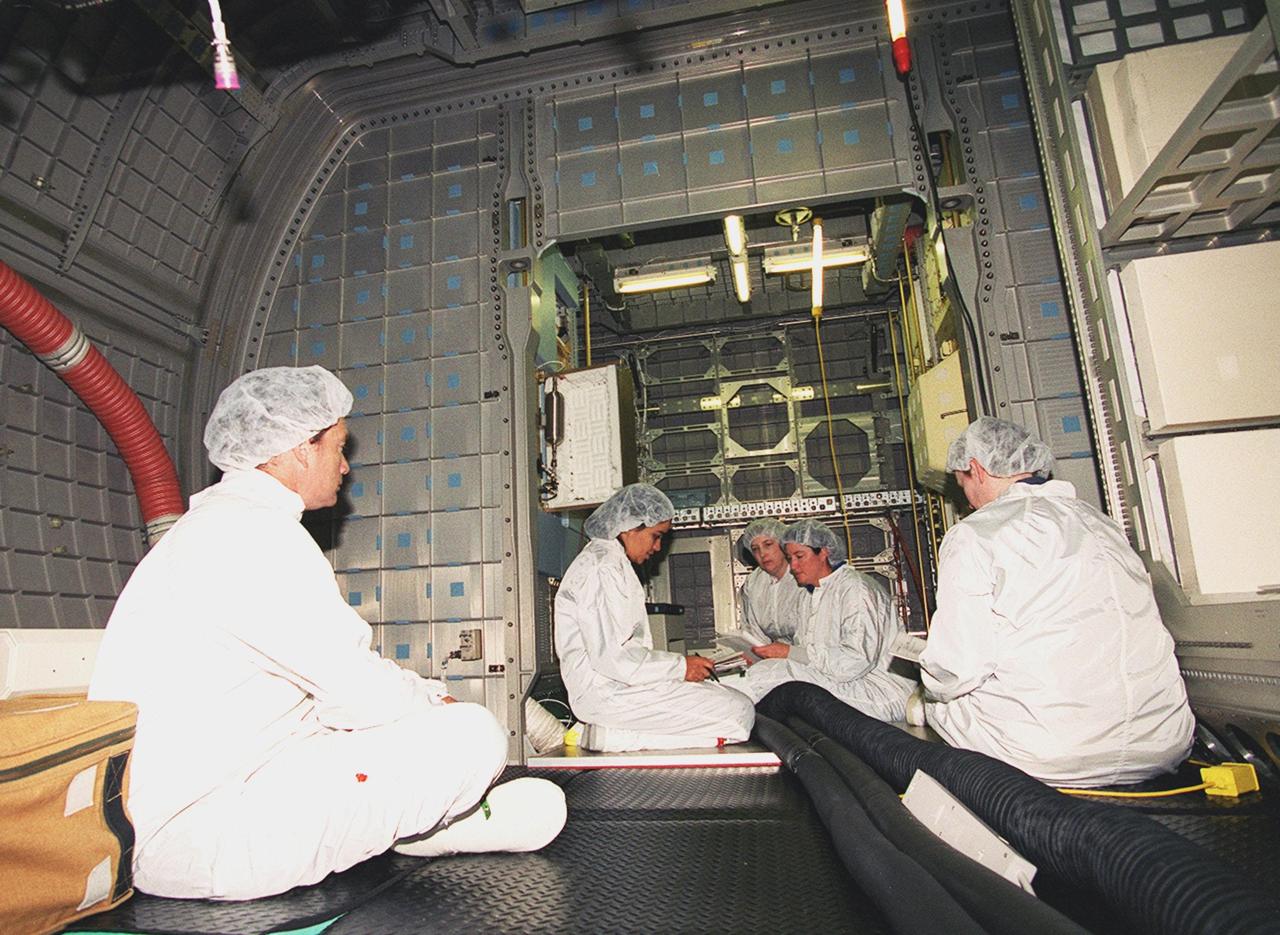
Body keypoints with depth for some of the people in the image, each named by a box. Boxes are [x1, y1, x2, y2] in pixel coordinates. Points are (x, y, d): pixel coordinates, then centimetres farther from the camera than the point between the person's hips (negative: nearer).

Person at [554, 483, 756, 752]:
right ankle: (616, 735, -11)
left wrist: (677, 664, 8)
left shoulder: (612, 562, 19)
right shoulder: (602, 569, -14)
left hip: (615, 686, 10)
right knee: (739, 712, -13)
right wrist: (679, 667, -12)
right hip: (607, 694, -10)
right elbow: (611, 656, -21)